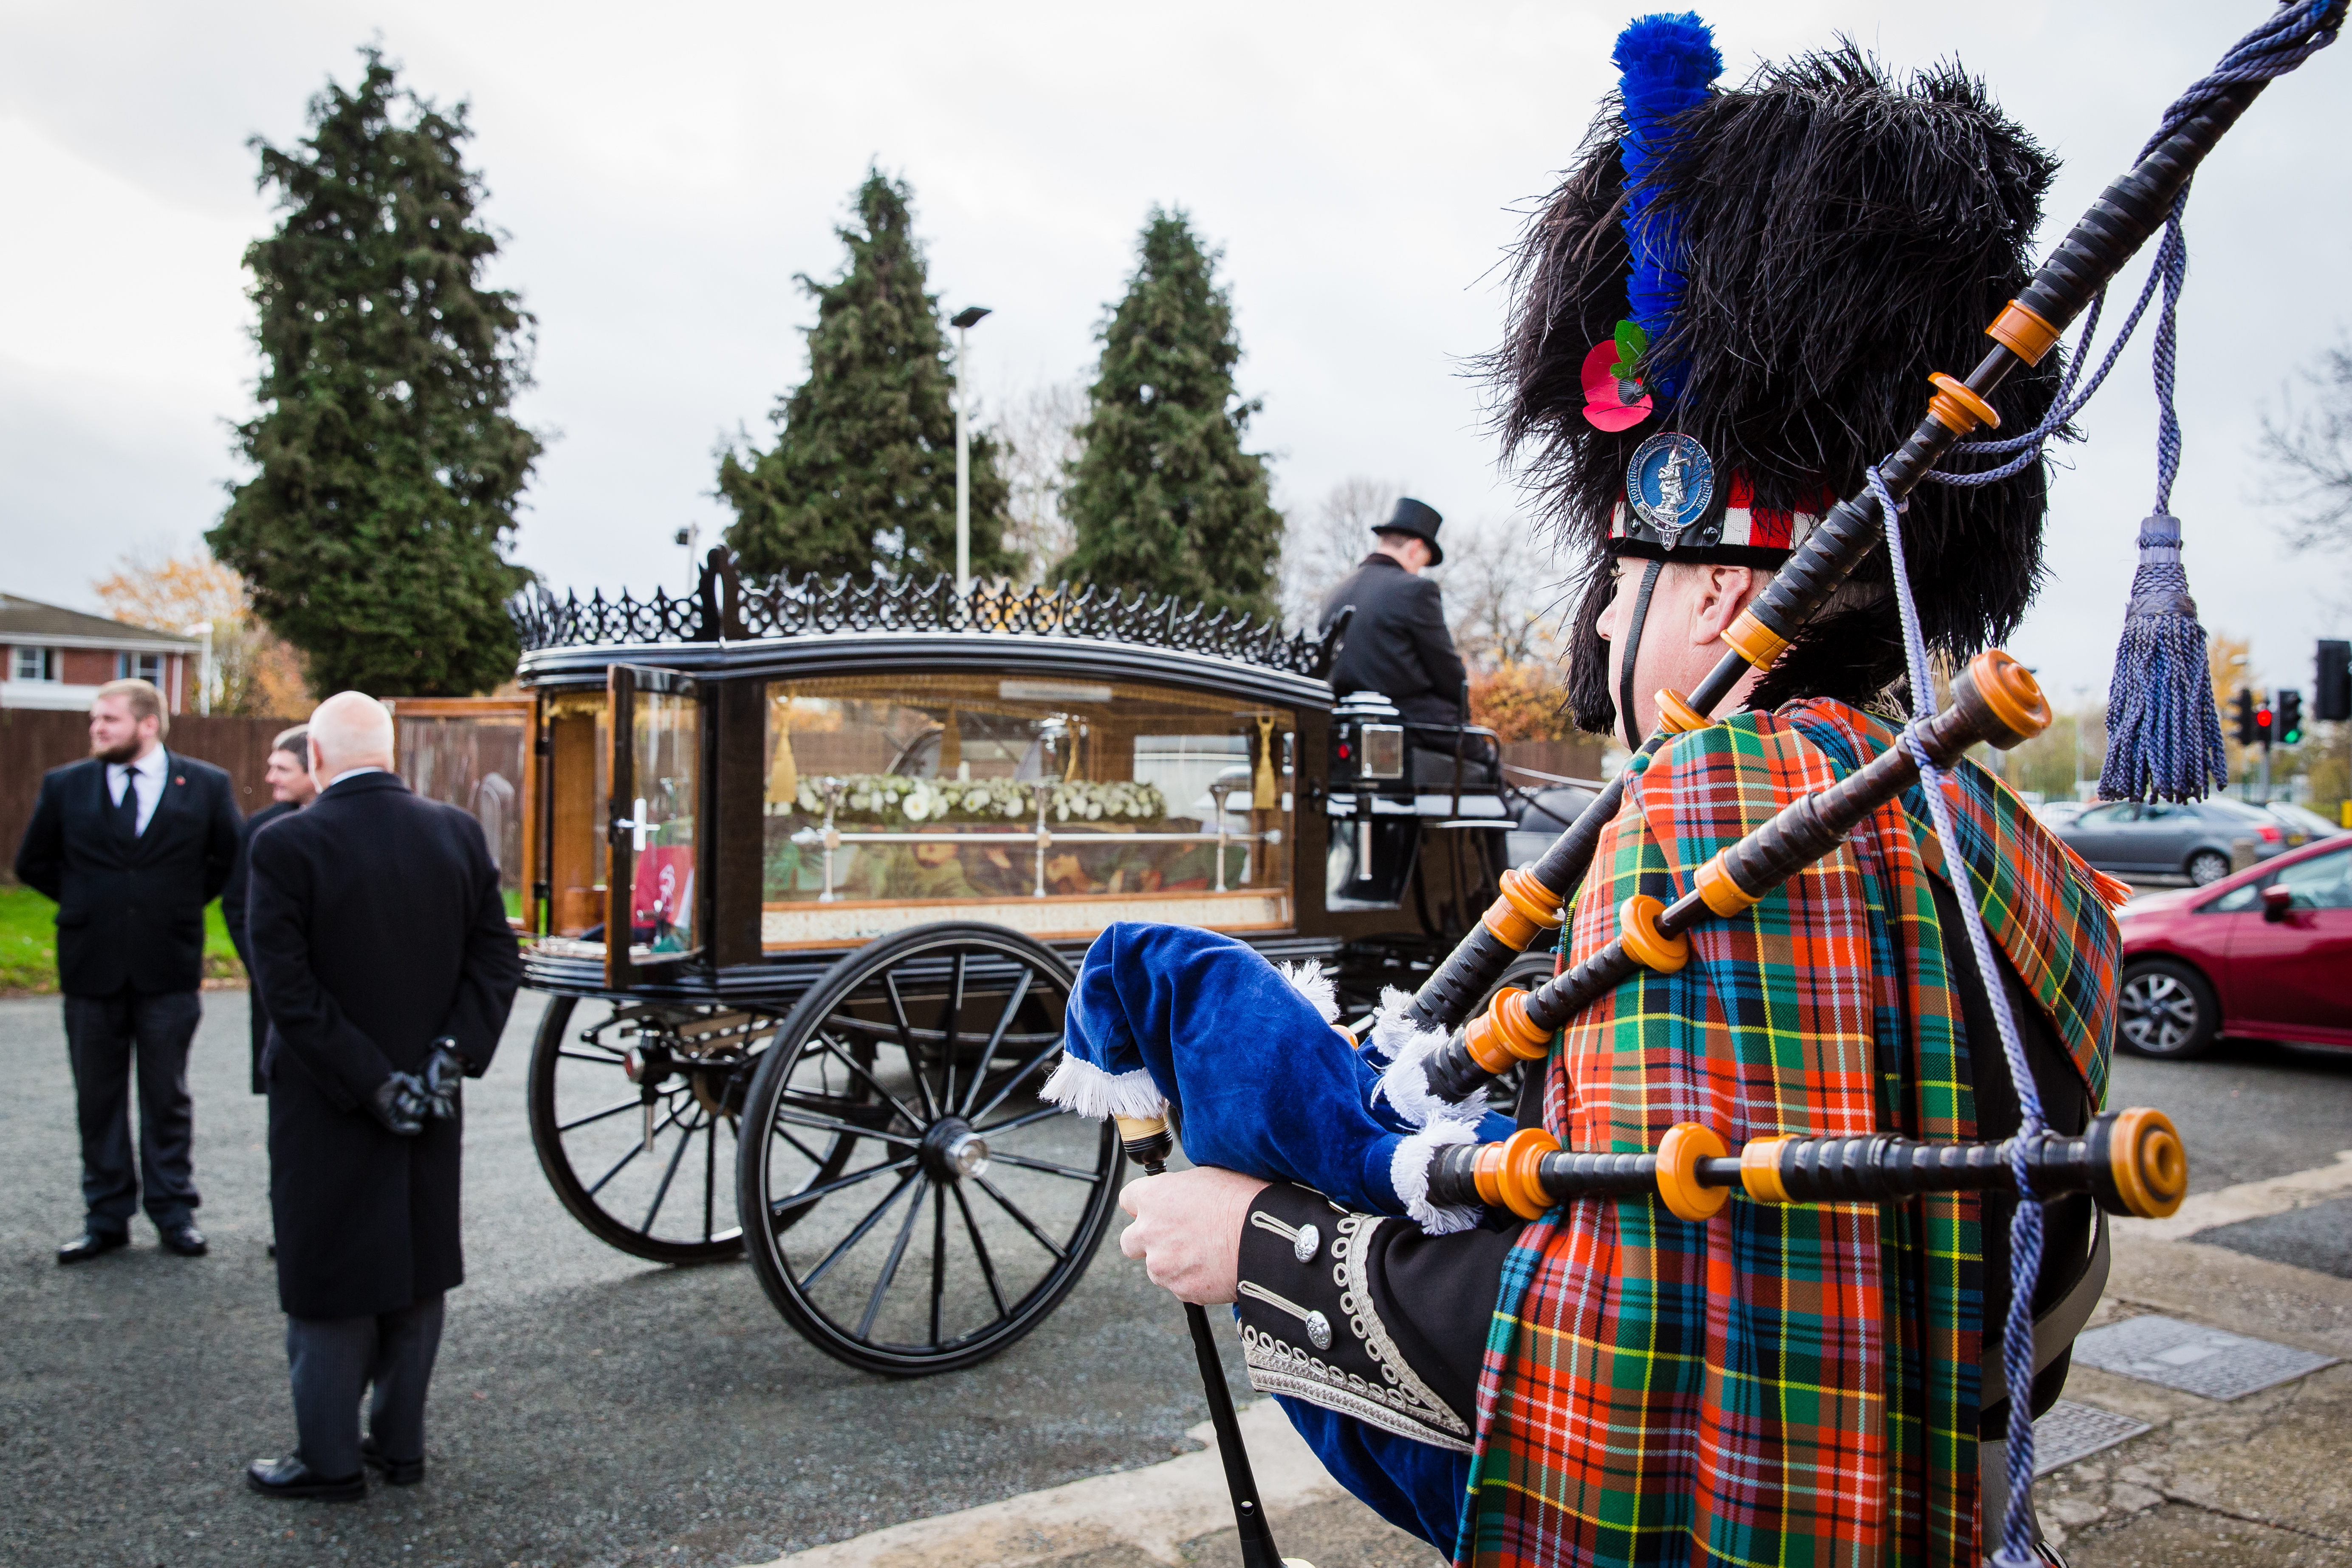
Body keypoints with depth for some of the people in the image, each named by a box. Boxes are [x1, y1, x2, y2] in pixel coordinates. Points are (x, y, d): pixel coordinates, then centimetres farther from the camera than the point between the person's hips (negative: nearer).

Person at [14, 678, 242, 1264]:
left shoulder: (206, 786, -1)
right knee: (98, 1100, 9)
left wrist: (186, 903, 4)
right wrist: (87, 904, 7)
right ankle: (107, 1217, 19)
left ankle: (174, 1212, 18)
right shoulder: (64, 786, 3)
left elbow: (232, 858, 9)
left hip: (170, 968, -2)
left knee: (167, 1098, 7)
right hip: (91, 967, 2)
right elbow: (33, 863, 13)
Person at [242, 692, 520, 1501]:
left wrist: (371, 1083, -15)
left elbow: (287, 987, -17)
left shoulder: (287, 845, -15)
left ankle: (330, 1460, 21)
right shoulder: (458, 833, -2)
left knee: (329, 1282, 9)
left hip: (327, 1107, -4)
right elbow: (497, 961, -2)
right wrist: (451, 1057, -6)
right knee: (416, 1273, 16)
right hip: (430, 1105, 4)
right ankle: (401, 1443, 27)